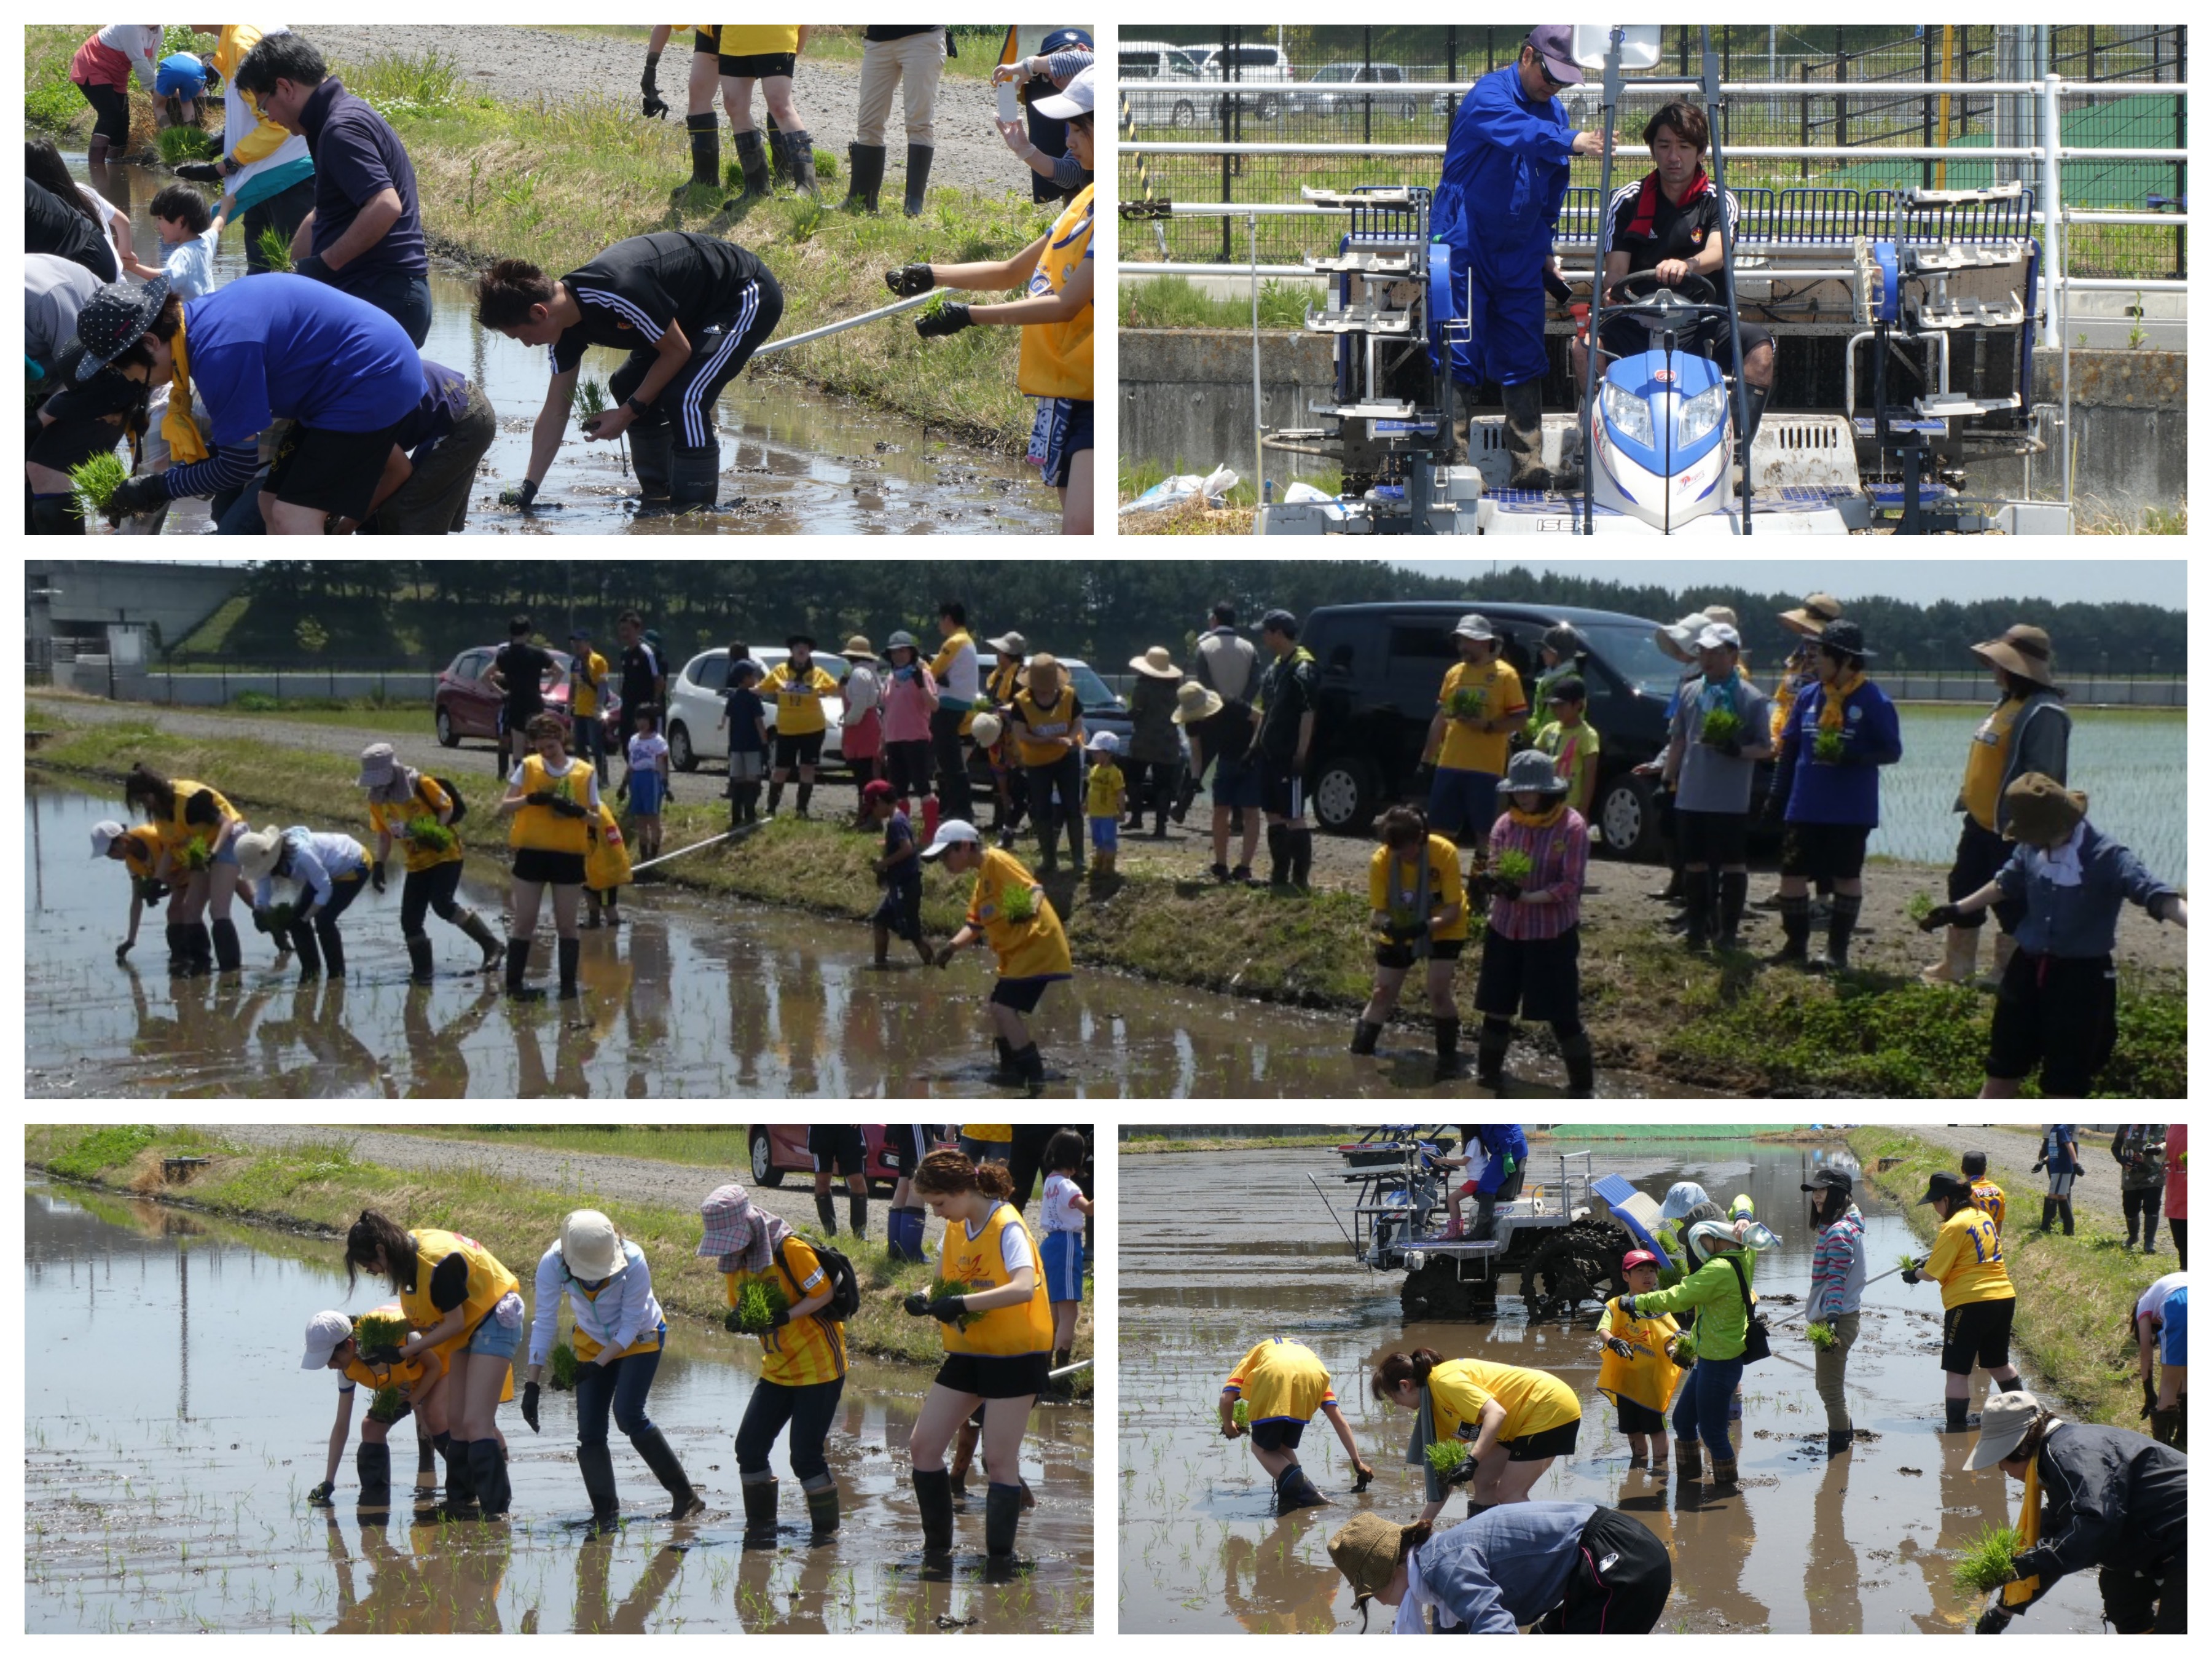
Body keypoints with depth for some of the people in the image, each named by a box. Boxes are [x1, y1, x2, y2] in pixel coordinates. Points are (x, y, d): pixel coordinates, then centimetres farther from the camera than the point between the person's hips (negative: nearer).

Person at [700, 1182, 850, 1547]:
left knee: (805, 1455, -10)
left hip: (818, 1365, -7)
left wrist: (785, 1317, -28)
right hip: (777, 1368, 7)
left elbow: (824, 1293, -17)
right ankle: (760, 1528, 13)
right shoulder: (736, 1261, 3)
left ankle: (827, 1530, 6)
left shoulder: (791, 1250, -20)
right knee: (749, 1445, 0)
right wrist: (736, 1321, -15)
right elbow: (741, 1308, 9)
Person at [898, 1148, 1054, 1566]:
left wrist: (961, 1304, -41)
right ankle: (937, 1546, 16)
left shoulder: (1006, 1228, -19)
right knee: (923, 1445, 4)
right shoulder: (955, 1230, 4)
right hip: (967, 1353, 8)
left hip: (1015, 1355, -8)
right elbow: (945, 1282, 12)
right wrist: (924, 1300, -12)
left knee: (999, 1460, -6)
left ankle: (1001, 1558, 5)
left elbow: (1023, 1288, -34)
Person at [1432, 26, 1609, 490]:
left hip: (1519, 256, 6)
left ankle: (1529, 466, 2)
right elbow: (1518, 132, -36)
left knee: (1524, 364, 1)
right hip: (1466, 250, -6)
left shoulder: (1554, 111, 11)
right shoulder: (1488, 96, -13)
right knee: (1460, 361, -6)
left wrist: (1544, 245, 24)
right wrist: (1569, 142, -52)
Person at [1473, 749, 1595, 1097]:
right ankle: (1487, 1078, 26)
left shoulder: (1571, 827, -12)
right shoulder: (1506, 826, 2)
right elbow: (1495, 872, 0)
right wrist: (1490, 882, -24)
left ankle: (1582, 1087, 7)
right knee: (1496, 1010, 11)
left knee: (1563, 1016, -2)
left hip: (1553, 935, -5)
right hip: (1506, 931, 5)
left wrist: (1524, 896, -24)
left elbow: (1570, 887, -15)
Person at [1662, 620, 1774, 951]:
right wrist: (1669, 779, 15)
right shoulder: (1691, 693, 10)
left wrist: (1738, 750, -22)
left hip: (1731, 800, -5)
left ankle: (1729, 932, 7)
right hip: (1691, 797, 5)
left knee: (1733, 863, 1)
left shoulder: (1751, 699, -6)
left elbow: (1765, 749, -5)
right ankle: (1699, 927, 19)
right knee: (1695, 863, 10)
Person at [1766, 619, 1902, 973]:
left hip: (1851, 809, -5)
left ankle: (1838, 953, 13)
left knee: (1846, 877, 5)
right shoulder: (1809, 696, 6)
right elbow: (1789, 748, 12)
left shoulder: (1873, 701, -8)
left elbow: (1892, 751, -8)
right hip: (1805, 807, 5)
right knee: (1792, 873, 3)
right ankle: (1795, 946, 14)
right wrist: (1778, 796, 9)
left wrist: (1853, 757, -25)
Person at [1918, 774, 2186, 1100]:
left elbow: (2157, 897, -34)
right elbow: (2007, 883, 20)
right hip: (2029, 971, 6)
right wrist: (1958, 910, 32)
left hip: (2083, 979, -6)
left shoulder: (2105, 857, -21)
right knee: (2000, 1074, 15)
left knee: (2064, 1087, 1)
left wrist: (2196, 923, -52)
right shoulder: (2032, 849, -2)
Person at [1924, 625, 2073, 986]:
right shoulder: (2008, 703, 14)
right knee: (1963, 890, 16)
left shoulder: (2043, 713, -19)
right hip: (1981, 822, 11)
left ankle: (2010, 977, 7)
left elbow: (2041, 777, -24)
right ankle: (1957, 966, 26)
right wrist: (1966, 803, 20)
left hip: (2012, 831, -11)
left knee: (2011, 903, -2)